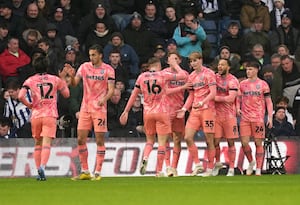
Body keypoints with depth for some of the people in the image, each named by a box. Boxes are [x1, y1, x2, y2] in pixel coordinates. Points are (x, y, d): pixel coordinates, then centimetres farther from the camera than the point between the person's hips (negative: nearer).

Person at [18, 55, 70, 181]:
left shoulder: (30, 81, 2)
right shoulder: (55, 79, 5)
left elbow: (20, 96, -12)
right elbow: (66, 94, 17)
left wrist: (28, 104, 5)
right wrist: (63, 80, 29)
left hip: (36, 115, 1)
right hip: (50, 115, -1)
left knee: (38, 144, 16)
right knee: (46, 144, -10)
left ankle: (38, 170, 13)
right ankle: (42, 166, -31)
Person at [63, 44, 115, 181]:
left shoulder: (108, 70, -2)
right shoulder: (84, 67, 7)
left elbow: (111, 89, -6)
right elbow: (74, 83, 2)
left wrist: (104, 98, -25)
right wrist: (72, 76, -19)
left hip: (99, 108, -4)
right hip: (85, 108, 4)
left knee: (100, 140, -3)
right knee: (81, 139, 1)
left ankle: (97, 172, 1)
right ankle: (85, 172, 9)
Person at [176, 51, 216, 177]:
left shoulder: (209, 74, -5)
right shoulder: (191, 76, 14)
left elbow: (213, 93, -12)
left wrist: (202, 102, -25)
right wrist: (184, 109, 6)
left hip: (207, 109, -6)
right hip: (195, 110, 6)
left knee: (209, 140, -2)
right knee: (188, 137, -6)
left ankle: (210, 169, 5)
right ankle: (198, 165, 3)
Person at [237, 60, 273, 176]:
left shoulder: (262, 84, 2)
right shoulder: (242, 84, 10)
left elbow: (268, 102, 3)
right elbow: (239, 99, 18)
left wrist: (270, 117, -4)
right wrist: (238, 108, -2)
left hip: (258, 118, -3)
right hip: (245, 118, 3)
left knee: (258, 143, -1)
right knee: (244, 143, -5)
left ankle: (258, 169, 3)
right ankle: (251, 162, 20)